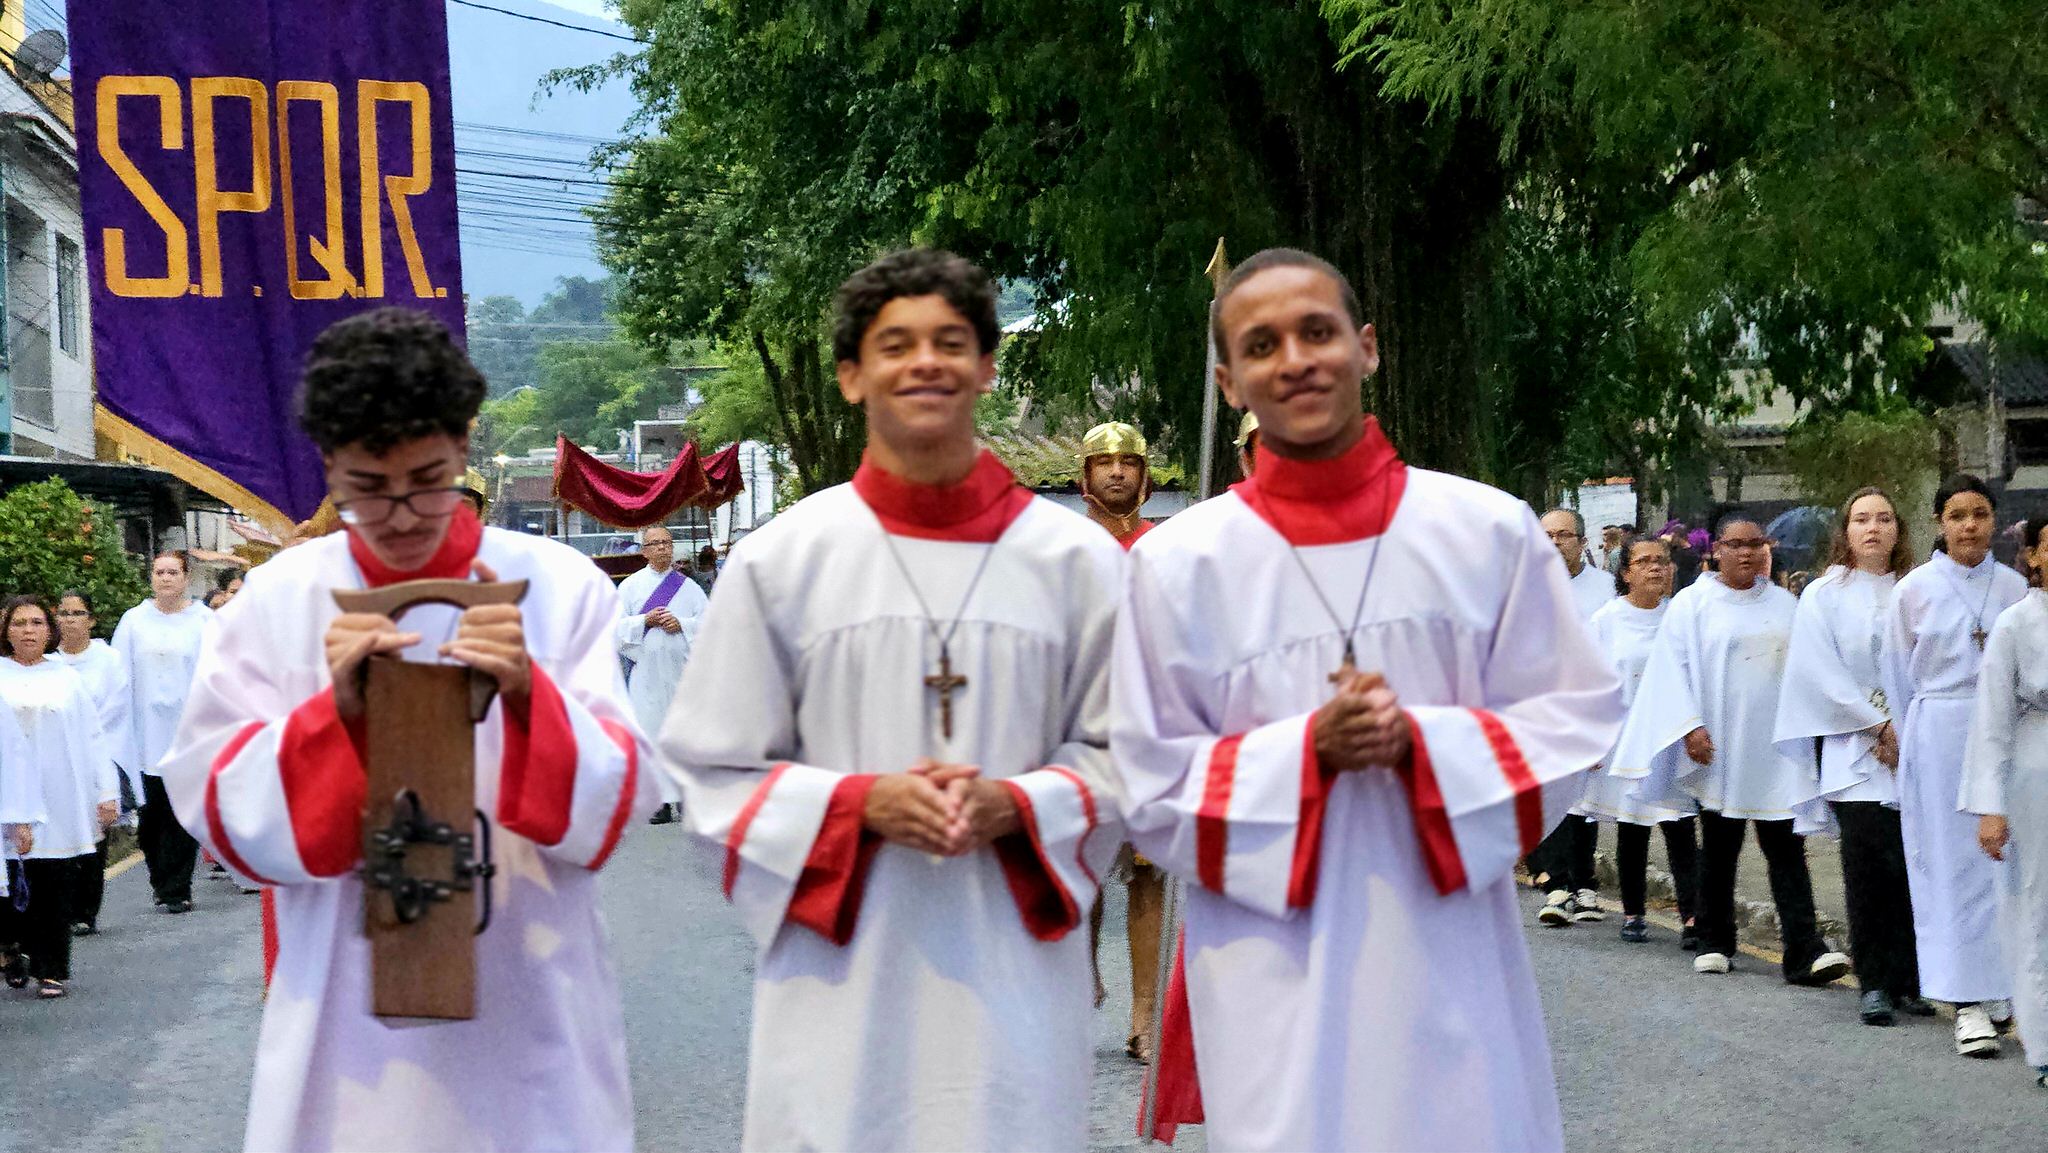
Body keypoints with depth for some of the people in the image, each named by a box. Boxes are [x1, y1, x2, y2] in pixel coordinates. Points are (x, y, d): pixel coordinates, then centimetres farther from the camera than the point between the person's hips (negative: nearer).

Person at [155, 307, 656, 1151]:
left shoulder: (559, 585, -2)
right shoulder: (278, 599, -1)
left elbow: (615, 799, -6)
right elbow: (215, 810, -4)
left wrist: (528, 694, -23)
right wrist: (334, 711, -20)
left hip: (528, 1006, 0)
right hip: (346, 1021, 0)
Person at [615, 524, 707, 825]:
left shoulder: (688, 586, 12)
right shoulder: (630, 586, 10)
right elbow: (616, 626, 4)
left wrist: (682, 624, -9)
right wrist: (645, 620, -11)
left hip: (682, 669, 1)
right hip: (646, 673, -1)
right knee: (652, 731, -6)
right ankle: (663, 802, -5)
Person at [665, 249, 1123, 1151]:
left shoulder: (1077, 561, 4)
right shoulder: (778, 560, 3)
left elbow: (1120, 758, 8)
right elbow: (716, 777, 4)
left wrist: (1012, 805, -11)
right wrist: (862, 804, -11)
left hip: (1015, 979, 1)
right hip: (839, 983, 0)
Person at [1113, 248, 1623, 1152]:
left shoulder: (1489, 530, 1)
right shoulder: (1177, 563, -2)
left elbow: (1575, 720, 4)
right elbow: (1154, 788, 1)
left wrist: (1423, 744, -13)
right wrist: (1306, 752, -16)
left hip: (1454, 970, 1)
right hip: (1274, 985, -1)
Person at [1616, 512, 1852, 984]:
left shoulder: (1785, 605, 12)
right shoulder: (1692, 604, 2)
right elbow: (1673, 667, -3)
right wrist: (1690, 726, -14)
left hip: (1776, 749, 2)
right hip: (1720, 747, -2)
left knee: (1787, 848, -6)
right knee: (1719, 846, 7)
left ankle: (1803, 952, -13)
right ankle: (1714, 943, 19)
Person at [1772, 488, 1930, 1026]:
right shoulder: (1824, 595, 7)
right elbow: (1823, 672, -2)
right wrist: (1878, 725, -9)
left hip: (1911, 744, 3)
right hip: (1853, 749, -2)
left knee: (1911, 859, -4)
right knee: (1868, 858, -11)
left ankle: (1905, 980, 3)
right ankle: (1874, 983, -7)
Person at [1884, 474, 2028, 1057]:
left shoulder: (2014, 588, 6)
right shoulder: (1915, 589, 1)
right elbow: (1899, 676, 6)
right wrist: (1913, 741, 7)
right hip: (1939, 737, -2)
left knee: (2002, 856, 3)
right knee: (1953, 862, -2)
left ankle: (1995, 985, 17)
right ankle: (1969, 1002, -3)